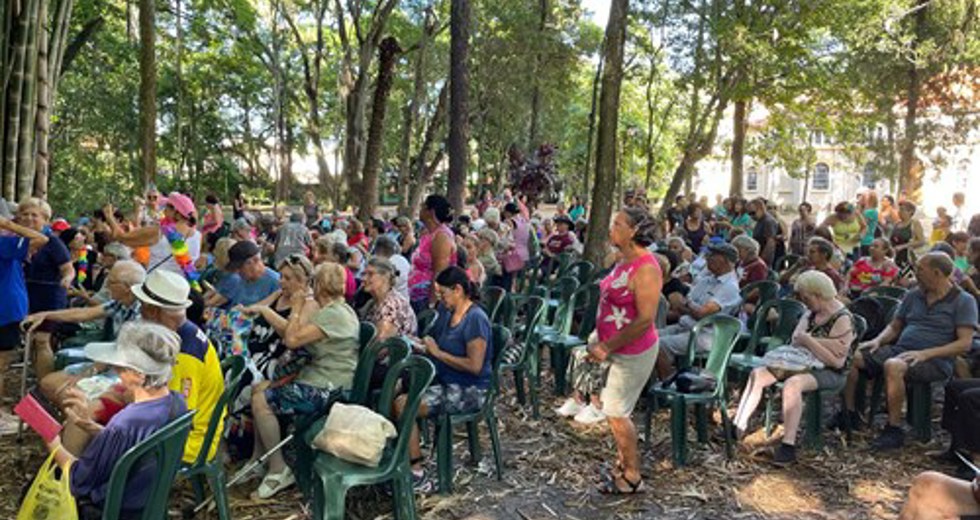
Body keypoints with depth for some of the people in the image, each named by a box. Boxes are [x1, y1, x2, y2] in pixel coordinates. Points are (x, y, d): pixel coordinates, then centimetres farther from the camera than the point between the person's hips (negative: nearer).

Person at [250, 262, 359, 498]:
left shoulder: (333, 314, -20)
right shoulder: (337, 309, 14)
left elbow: (292, 339, -23)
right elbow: (294, 336, 14)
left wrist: (297, 308, -9)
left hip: (327, 390, -11)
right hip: (322, 380, 11)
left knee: (261, 401, -14)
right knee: (259, 389, 13)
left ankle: (279, 470, -3)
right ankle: (260, 459, 20)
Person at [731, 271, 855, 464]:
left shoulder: (843, 320, -13)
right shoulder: (812, 313, 11)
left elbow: (837, 361, -20)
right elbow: (796, 339, -3)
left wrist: (809, 341, -19)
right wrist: (825, 343, -16)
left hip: (829, 373, -8)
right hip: (804, 363, 8)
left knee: (792, 384, -37)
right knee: (758, 374, -8)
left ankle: (788, 446, -34)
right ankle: (738, 426, -5)